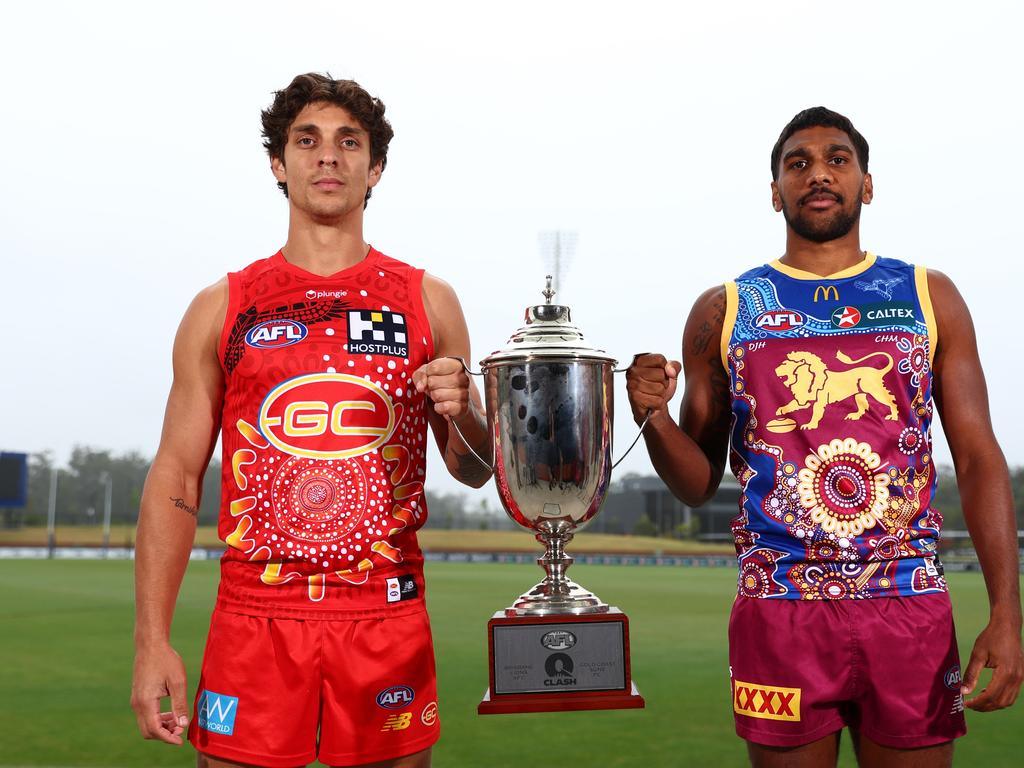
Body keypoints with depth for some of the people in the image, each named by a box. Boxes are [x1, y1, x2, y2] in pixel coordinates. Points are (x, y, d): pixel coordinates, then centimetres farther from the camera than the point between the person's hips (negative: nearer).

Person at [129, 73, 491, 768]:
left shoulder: (429, 301, 6)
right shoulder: (222, 308, 6)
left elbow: (473, 471, 11)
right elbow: (177, 478, 4)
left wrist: (462, 411, -12)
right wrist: (152, 640, -4)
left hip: (388, 619, 1)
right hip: (254, 616, 0)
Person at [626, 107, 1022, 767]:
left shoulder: (929, 297, 8)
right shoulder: (724, 311, 5)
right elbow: (699, 485, 8)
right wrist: (654, 416, -13)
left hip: (912, 610, 1)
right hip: (779, 610, -1)